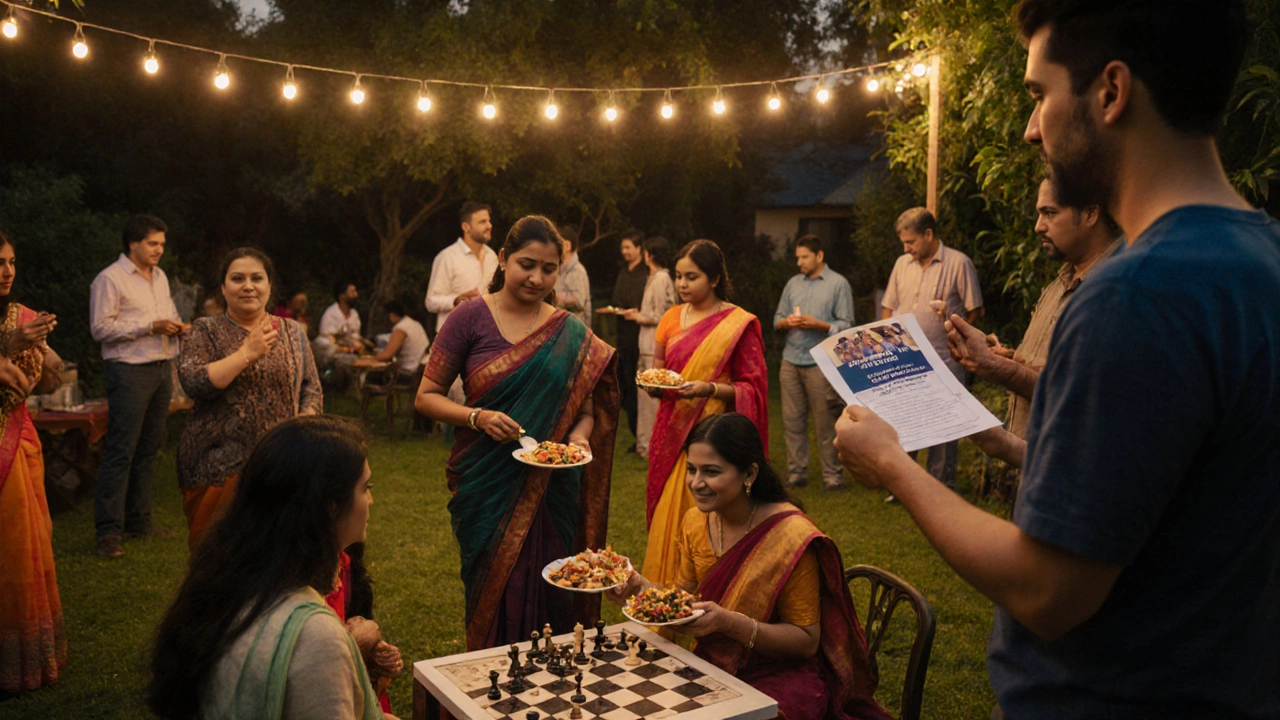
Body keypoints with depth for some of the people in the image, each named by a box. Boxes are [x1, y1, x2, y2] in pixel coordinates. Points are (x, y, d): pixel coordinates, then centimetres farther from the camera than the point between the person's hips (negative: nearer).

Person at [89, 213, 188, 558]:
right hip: (129, 372, -8)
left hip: (162, 370, 8)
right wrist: (151, 327, -17)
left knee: (148, 450, 11)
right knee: (120, 452, -8)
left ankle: (138, 520, 19)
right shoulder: (109, 279, -7)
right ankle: (108, 530, -3)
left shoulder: (160, 277, 17)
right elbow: (101, 328, -13)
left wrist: (176, 326, 4)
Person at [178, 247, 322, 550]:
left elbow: (311, 390, 10)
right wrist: (247, 352, -15)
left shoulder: (293, 332, 11)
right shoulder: (206, 331, 3)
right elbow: (193, 382, -12)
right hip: (219, 468, -2)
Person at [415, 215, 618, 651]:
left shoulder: (571, 334, 6)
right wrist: (478, 417, -17)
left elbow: (587, 408, 10)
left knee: (548, 600, 6)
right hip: (488, 484, -2)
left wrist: (579, 436, -12)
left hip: (552, 488, 2)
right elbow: (427, 397, -1)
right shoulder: (471, 318, -3)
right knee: (495, 601, 4)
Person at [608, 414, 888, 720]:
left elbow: (807, 641, -16)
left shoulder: (791, 536, -20)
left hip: (779, 678, -5)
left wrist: (729, 622, -29)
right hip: (714, 666, 6)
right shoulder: (695, 521, -1)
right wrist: (643, 588, -13)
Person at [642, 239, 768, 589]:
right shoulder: (672, 318, 11)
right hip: (672, 431, 5)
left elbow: (752, 389, -5)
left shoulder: (739, 324, -5)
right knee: (666, 520, 7)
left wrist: (710, 389, -20)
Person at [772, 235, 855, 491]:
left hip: (821, 362, -4)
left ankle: (832, 474, 9)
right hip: (791, 361, 4)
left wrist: (818, 324, -16)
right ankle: (796, 471, 14)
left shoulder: (838, 284, 2)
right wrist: (787, 322, -7)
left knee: (826, 423, -1)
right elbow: (777, 319, 14)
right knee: (792, 420, 5)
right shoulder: (793, 283, 15)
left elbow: (846, 325, -4)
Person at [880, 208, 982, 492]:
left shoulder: (959, 263, -4)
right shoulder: (902, 264, 12)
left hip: (943, 362, -5)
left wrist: (954, 330, -11)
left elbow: (974, 311, -2)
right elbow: (888, 307, 16)